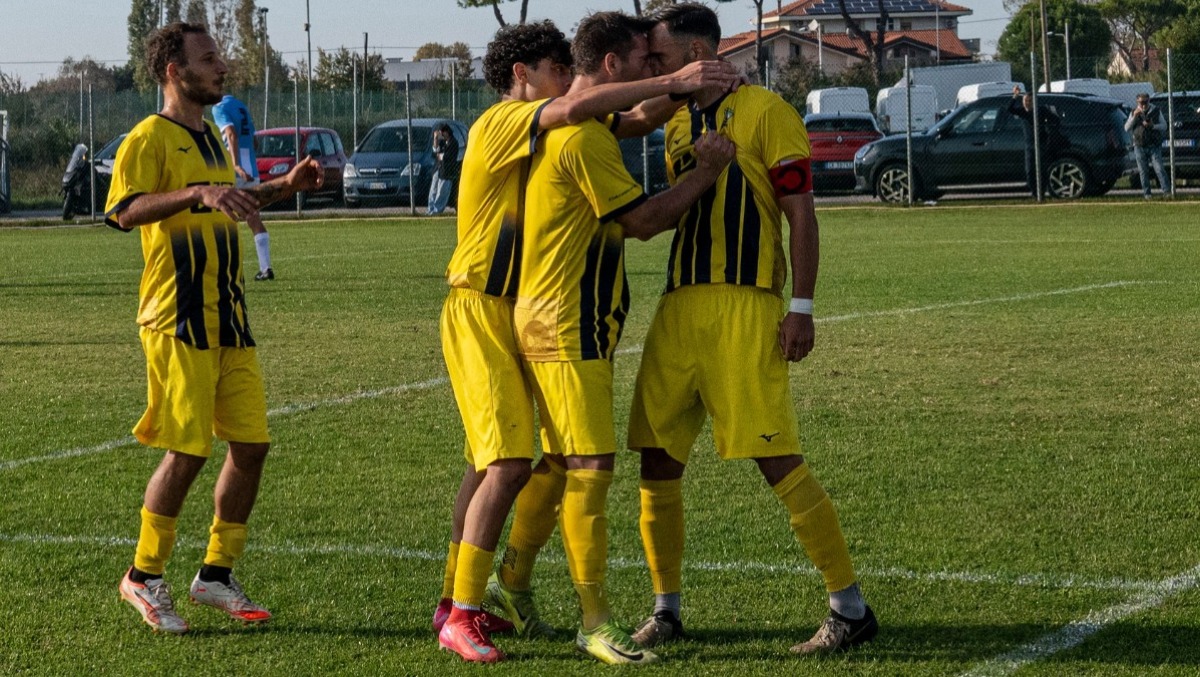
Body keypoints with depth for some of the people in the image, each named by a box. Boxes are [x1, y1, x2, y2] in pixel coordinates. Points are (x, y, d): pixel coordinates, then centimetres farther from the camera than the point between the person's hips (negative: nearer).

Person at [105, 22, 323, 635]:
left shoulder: (209, 137, 19)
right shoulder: (150, 137, -7)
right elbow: (125, 210, -22)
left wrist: (283, 186, 22)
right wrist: (198, 194, -33)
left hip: (229, 318, 8)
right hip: (179, 318, -8)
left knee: (251, 443, 5)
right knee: (187, 451, -8)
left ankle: (216, 575, 16)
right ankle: (144, 577, 7)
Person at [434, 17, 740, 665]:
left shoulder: (550, 132, 13)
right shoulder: (501, 122, -13)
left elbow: (635, 120, 10)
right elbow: (576, 107, -30)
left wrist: (679, 91, -10)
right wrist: (671, 81, -28)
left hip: (524, 314, 9)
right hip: (480, 311, -9)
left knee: (490, 463, 12)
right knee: (509, 460, -16)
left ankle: (455, 599, 22)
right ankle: (462, 617, -13)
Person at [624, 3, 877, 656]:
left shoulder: (765, 112, -5)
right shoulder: (677, 124, 18)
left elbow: (801, 215, -7)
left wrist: (801, 308, -13)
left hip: (745, 306, -7)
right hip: (678, 307, 7)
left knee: (778, 460, -10)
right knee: (657, 460, 5)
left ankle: (850, 607, -2)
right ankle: (665, 609, 16)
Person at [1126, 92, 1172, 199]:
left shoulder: (1156, 111, 5)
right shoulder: (1134, 112, 8)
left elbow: (1164, 126, 4)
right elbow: (1127, 128, 2)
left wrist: (1152, 126, -15)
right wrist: (1134, 117, -12)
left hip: (1154, 146, -2)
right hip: (1139, 147, 2)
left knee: (1159, 169, -11)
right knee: (1143, 171, 2)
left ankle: (1167, 190, -13)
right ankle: (1146, 193, 7)